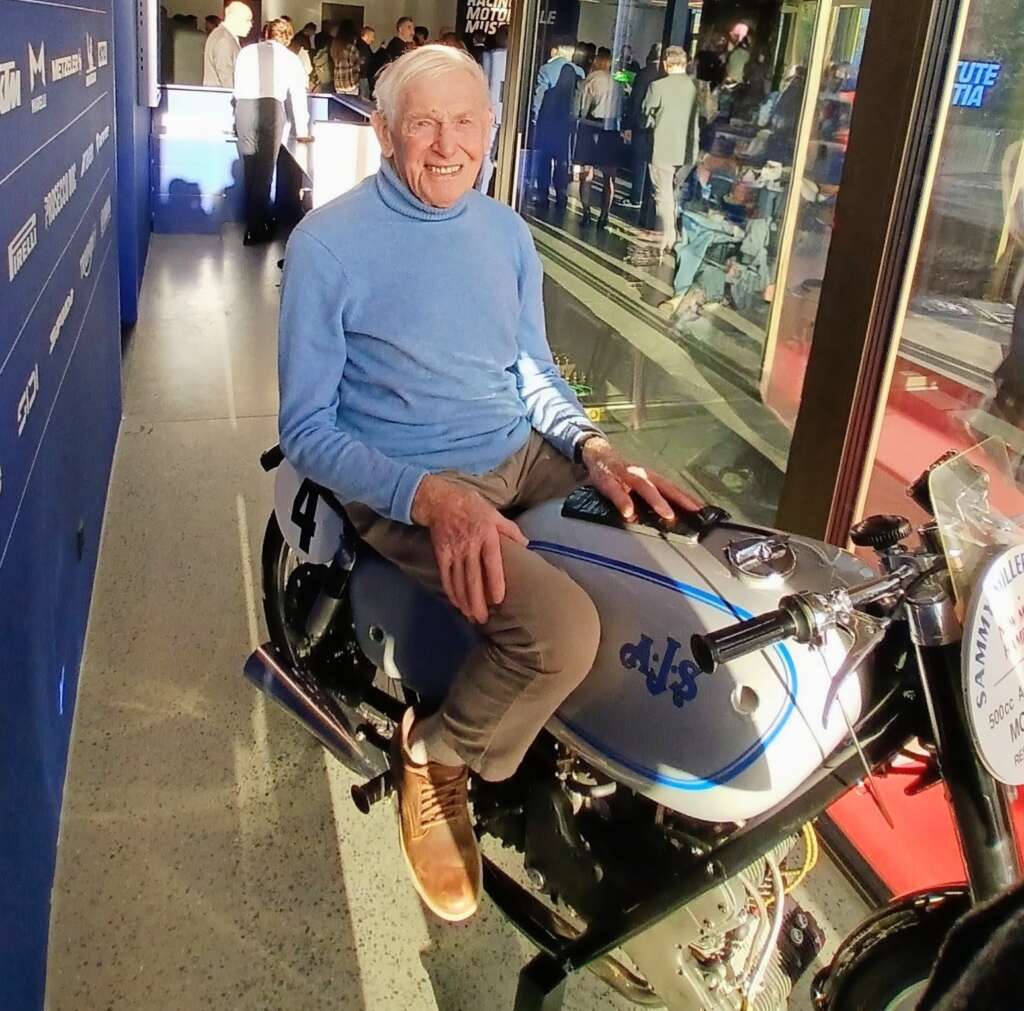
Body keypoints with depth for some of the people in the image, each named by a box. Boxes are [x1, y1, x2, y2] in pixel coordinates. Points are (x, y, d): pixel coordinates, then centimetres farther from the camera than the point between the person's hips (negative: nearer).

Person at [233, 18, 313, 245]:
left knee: (249, 168, 12)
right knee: (264, 170, 2)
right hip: (272, 109, -2)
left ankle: (254, 223, 19)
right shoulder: (291, 58, 15)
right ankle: (257, 228, 3)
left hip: (244, 106, 2)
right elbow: (298, 96, 15)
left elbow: (238, 87, 19)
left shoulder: (247, 51, 19)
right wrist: (301, 130, 23)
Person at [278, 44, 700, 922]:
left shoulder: (507, 232, 9)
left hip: (523, 456, 7)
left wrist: (595, 449, -4)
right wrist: (430, 494, -27)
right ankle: (436, 754, 1)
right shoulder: (328, 243, -10)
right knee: (564, 627, -29)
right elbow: (308, 430, -10)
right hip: (403, 486, -6)